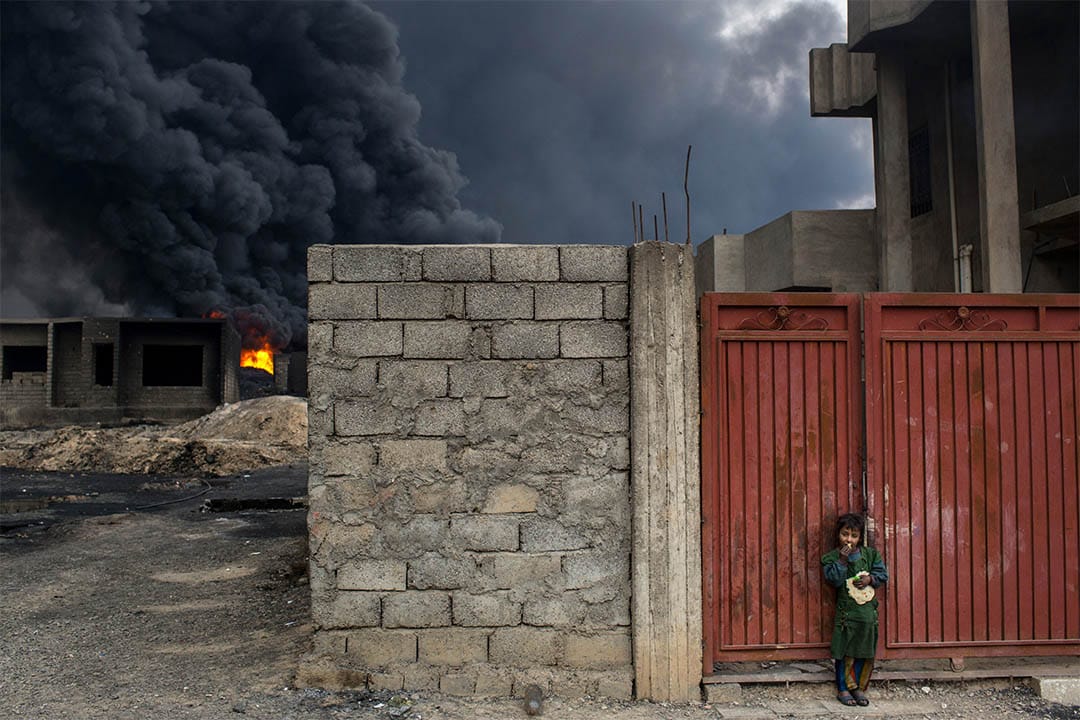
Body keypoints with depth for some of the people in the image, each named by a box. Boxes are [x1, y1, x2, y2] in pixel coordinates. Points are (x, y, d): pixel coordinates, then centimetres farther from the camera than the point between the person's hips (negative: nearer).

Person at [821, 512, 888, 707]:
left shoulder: (870, 554, 6)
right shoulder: (832, 557, -3)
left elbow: (883, 574, 7)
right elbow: (833, 579, -14)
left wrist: (870, 578, -11)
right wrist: (842, 560, -21)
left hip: (868, 610, 3)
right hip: (846, 611, -3)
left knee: (864, 650, 9)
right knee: (844, 651, 0)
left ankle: (859, 688, 21)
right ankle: (843, 689, 12)